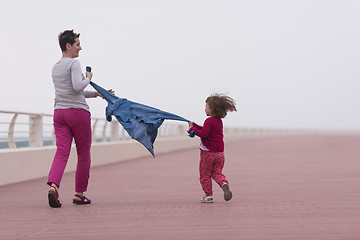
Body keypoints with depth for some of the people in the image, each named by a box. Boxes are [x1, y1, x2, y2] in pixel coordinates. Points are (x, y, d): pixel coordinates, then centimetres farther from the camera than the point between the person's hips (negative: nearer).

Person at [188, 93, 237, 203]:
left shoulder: (209, 121, -15)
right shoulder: (219, 121, 12)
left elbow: (204, 134, -24)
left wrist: (192, 129, -14)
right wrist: (195, 125, 22)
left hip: (208, 153, -7)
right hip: (220, 153, 7)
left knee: (205, 175, 6)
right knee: (217, 173, 12)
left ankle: (208, 196, 6)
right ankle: (224, 183, -18)